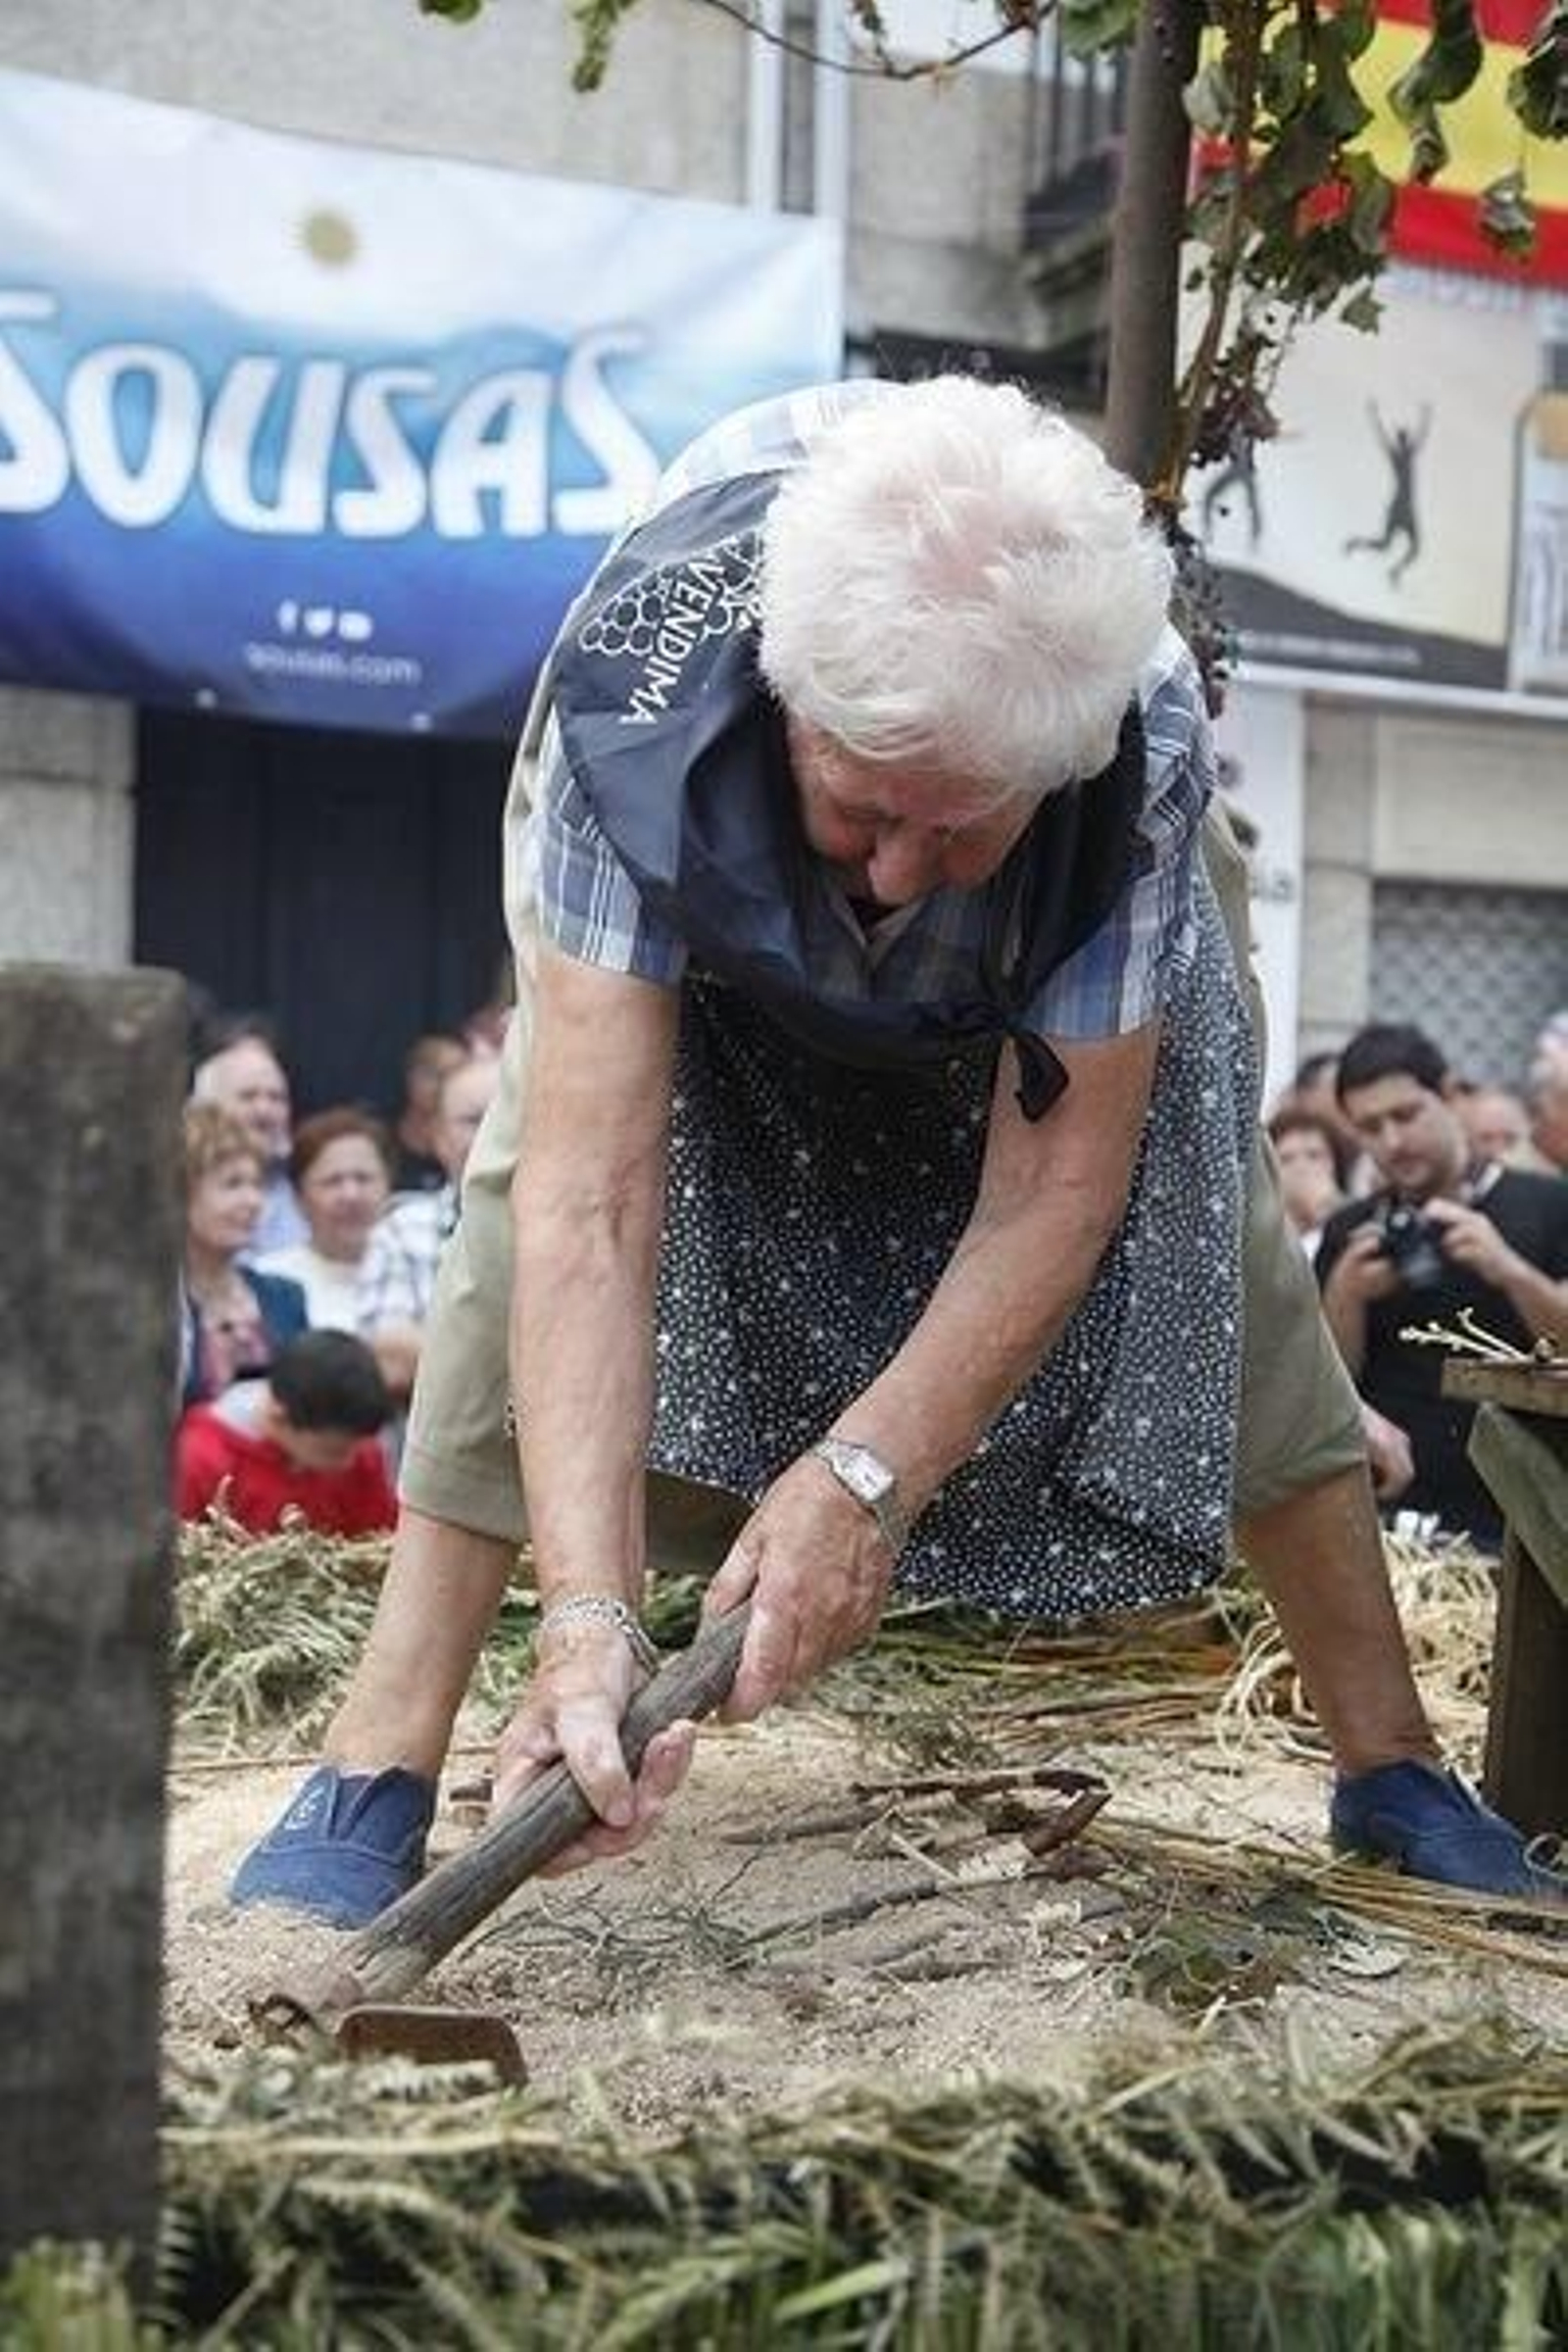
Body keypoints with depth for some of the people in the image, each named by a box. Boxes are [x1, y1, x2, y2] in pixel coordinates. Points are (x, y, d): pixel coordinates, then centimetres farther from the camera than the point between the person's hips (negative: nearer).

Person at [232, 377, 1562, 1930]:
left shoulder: (1144, 748, -42)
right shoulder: (636, 697, -46)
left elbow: (1054, 1186, -36)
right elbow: (592, 1192, -49)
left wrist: (868, 1473, -49)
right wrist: (586, 1604, -59)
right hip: (703, 935, 0)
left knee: (1216, 1240, -8)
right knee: (536, 1190, -22)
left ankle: (1391, 1765, 7)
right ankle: (377, 1772, -20)